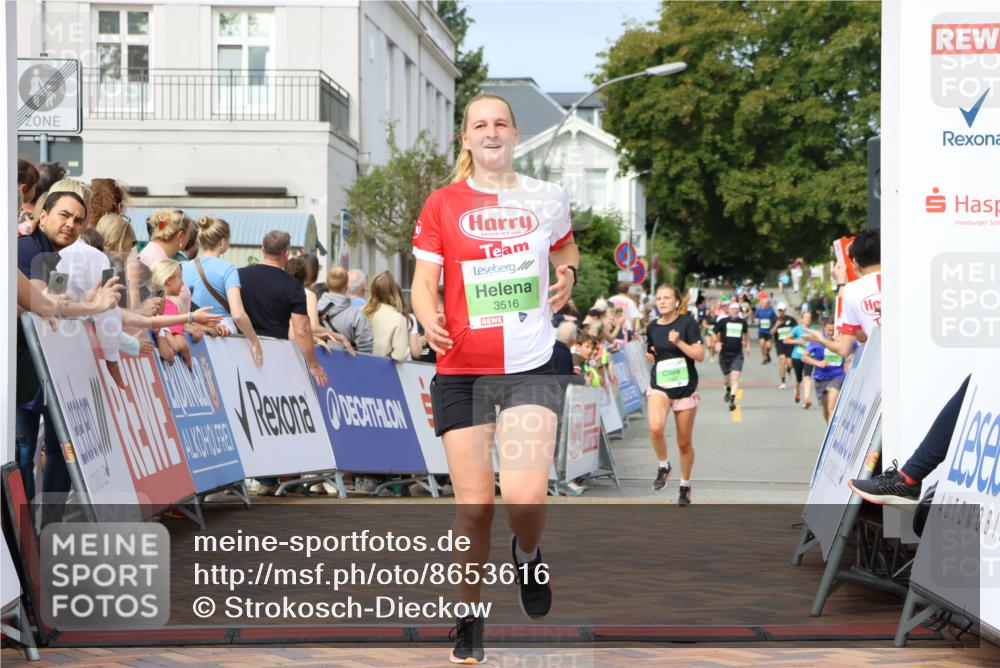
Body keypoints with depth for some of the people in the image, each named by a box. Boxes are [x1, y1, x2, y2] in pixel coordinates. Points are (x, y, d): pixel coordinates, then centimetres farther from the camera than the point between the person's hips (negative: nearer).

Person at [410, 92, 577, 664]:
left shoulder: (547, 198, 6)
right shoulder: (442, 204, 2)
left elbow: (566, 248, 26)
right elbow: (424, 281, -1)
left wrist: (568, 273, 4)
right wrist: (430, 320, -22)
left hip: (531, 366, 0)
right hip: (462, 370, 0)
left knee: (525, 495, -16)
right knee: (474, 503, 0)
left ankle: (529, 555, 20)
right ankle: (470, 618, 20)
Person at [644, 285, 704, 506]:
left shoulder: (687, 323, -6)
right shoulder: (652, 327, 6)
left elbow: (700, 355, -12)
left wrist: (678, 342, -23)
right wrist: (650, 355, 2)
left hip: (685, 388, -2)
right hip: (659, 386, 2)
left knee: (685, 443, 6)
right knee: (655, 428, -27)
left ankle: (685, 486, 25)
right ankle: (663, 465, -2)